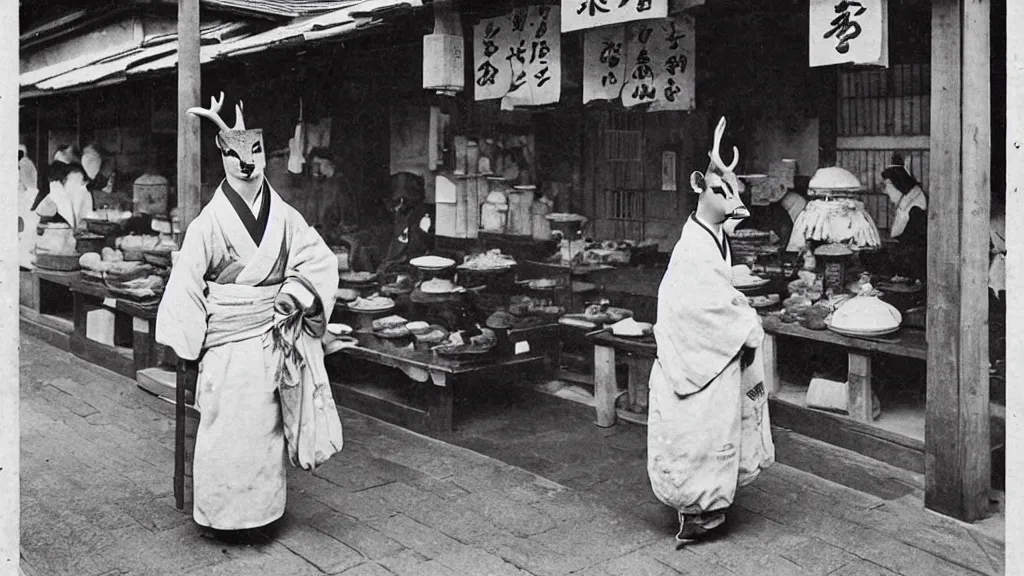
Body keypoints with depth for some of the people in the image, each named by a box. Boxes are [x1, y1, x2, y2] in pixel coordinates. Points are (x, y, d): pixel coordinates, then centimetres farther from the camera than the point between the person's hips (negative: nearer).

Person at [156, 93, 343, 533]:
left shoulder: (285, 217, 3)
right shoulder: (209, 223, -6)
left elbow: (319, 262, 2)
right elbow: (186, 285, -4)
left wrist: (294, 294, -14)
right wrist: (190, 342, -5)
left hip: (275, 337, 3)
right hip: (228, 342, -3)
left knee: (267, 426, 11)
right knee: (230, 429, 0)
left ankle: (263, 510, 25)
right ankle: (224, 513, 17)